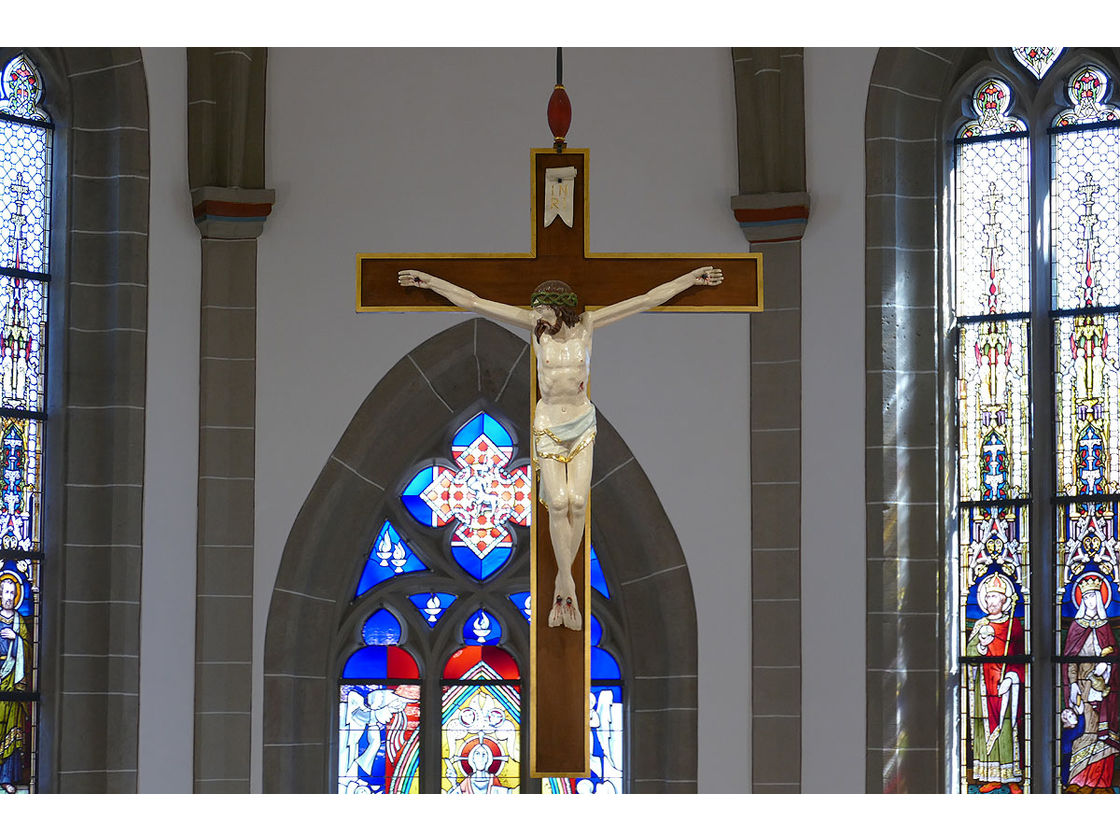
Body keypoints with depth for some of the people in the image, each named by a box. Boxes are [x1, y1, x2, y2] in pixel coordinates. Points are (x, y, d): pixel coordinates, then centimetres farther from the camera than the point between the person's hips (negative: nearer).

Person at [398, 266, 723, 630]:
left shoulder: (586, 325, -5)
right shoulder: (536, 326, -6)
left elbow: (649, 299, -4)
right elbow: (473, 302, -6)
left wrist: (692, 278, -5)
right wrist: (430, 282, -9)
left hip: (582, 423, 1)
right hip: (548, 424, -1)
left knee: (578, 502, -9)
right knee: (557, 502, -14)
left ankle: (560, 588, 4)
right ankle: (569, 589, -9)